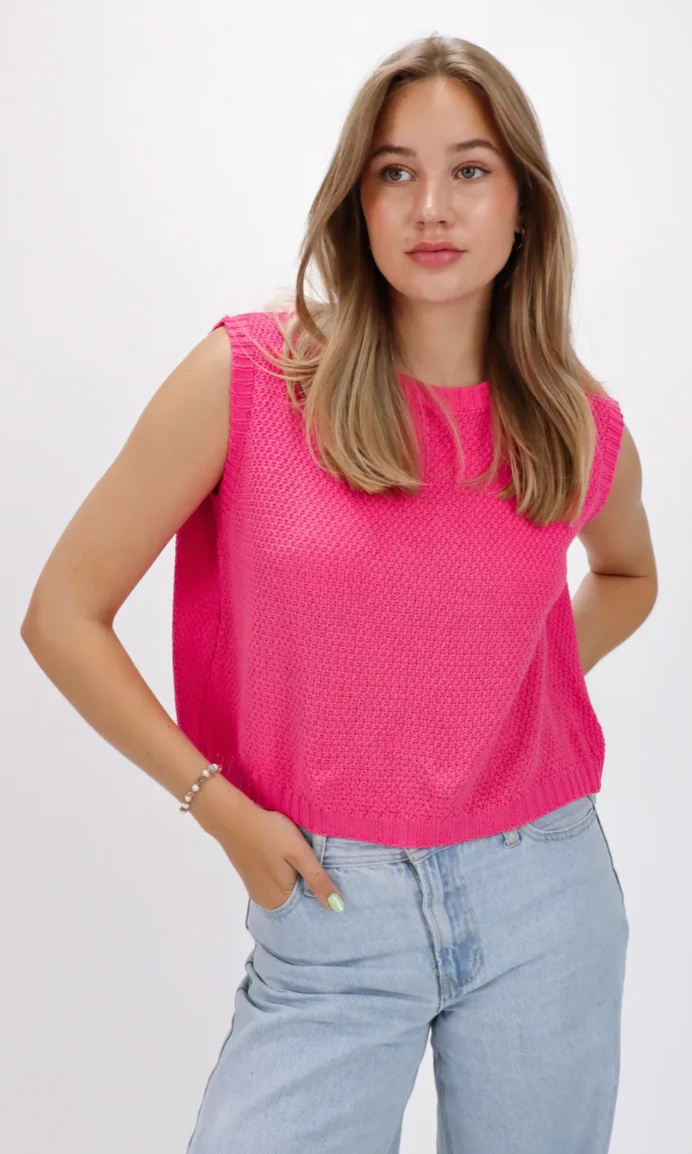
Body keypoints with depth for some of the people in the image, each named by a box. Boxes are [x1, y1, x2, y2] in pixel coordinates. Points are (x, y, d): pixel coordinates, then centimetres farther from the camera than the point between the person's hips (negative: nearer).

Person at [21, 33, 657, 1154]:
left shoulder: (584, 428, -1)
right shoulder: (247, 375, -9)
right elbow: (64, 613, -4)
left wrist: (531, 679, 5)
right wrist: (220, 806, -7)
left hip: (545, 896, 3)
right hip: (330, 917, -2)